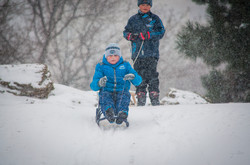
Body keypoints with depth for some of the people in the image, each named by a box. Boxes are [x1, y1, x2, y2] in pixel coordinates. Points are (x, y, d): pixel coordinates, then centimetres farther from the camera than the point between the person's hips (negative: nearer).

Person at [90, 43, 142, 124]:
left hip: (121, 91, 0)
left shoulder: (125, 65, 21)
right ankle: (109, 111, -66)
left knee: (125, 95, -34)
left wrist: (133, 77, -14)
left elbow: (138, 81, 12)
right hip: (107, 91, 0)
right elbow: (93, 86, 5)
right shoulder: (101, 67, 18)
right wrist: (99, 83, -21)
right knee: (104, 95, -34)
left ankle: (122, 112, -63)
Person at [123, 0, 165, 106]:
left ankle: (155, 99, -7)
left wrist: (148, 35, -16)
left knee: (152, 76, -10)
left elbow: (161, 32, -2)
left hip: (151, 53, -2)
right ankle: (141, 100, 6)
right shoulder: (133, 19, 16)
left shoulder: (155, 19, 9)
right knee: (140, 77, 1)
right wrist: (130, 35, -6)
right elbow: (126, 32, 18)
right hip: (137, 53, 2)